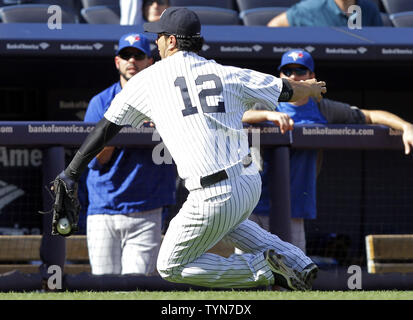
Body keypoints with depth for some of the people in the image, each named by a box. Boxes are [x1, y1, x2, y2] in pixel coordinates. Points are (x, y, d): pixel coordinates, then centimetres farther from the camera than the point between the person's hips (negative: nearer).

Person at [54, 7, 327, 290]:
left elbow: (105, 129, 7)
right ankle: (298, 263, 21)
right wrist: (310, 88, 42)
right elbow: (286, 91, 18)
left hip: (214, 197, -6)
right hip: (251, 182, 6)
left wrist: (70, 175, 15)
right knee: (228, 221, 39)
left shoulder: (148, 79, 3)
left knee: (170, 268, 12)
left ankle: (262, 269, -1)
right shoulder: (226, 74, 10)